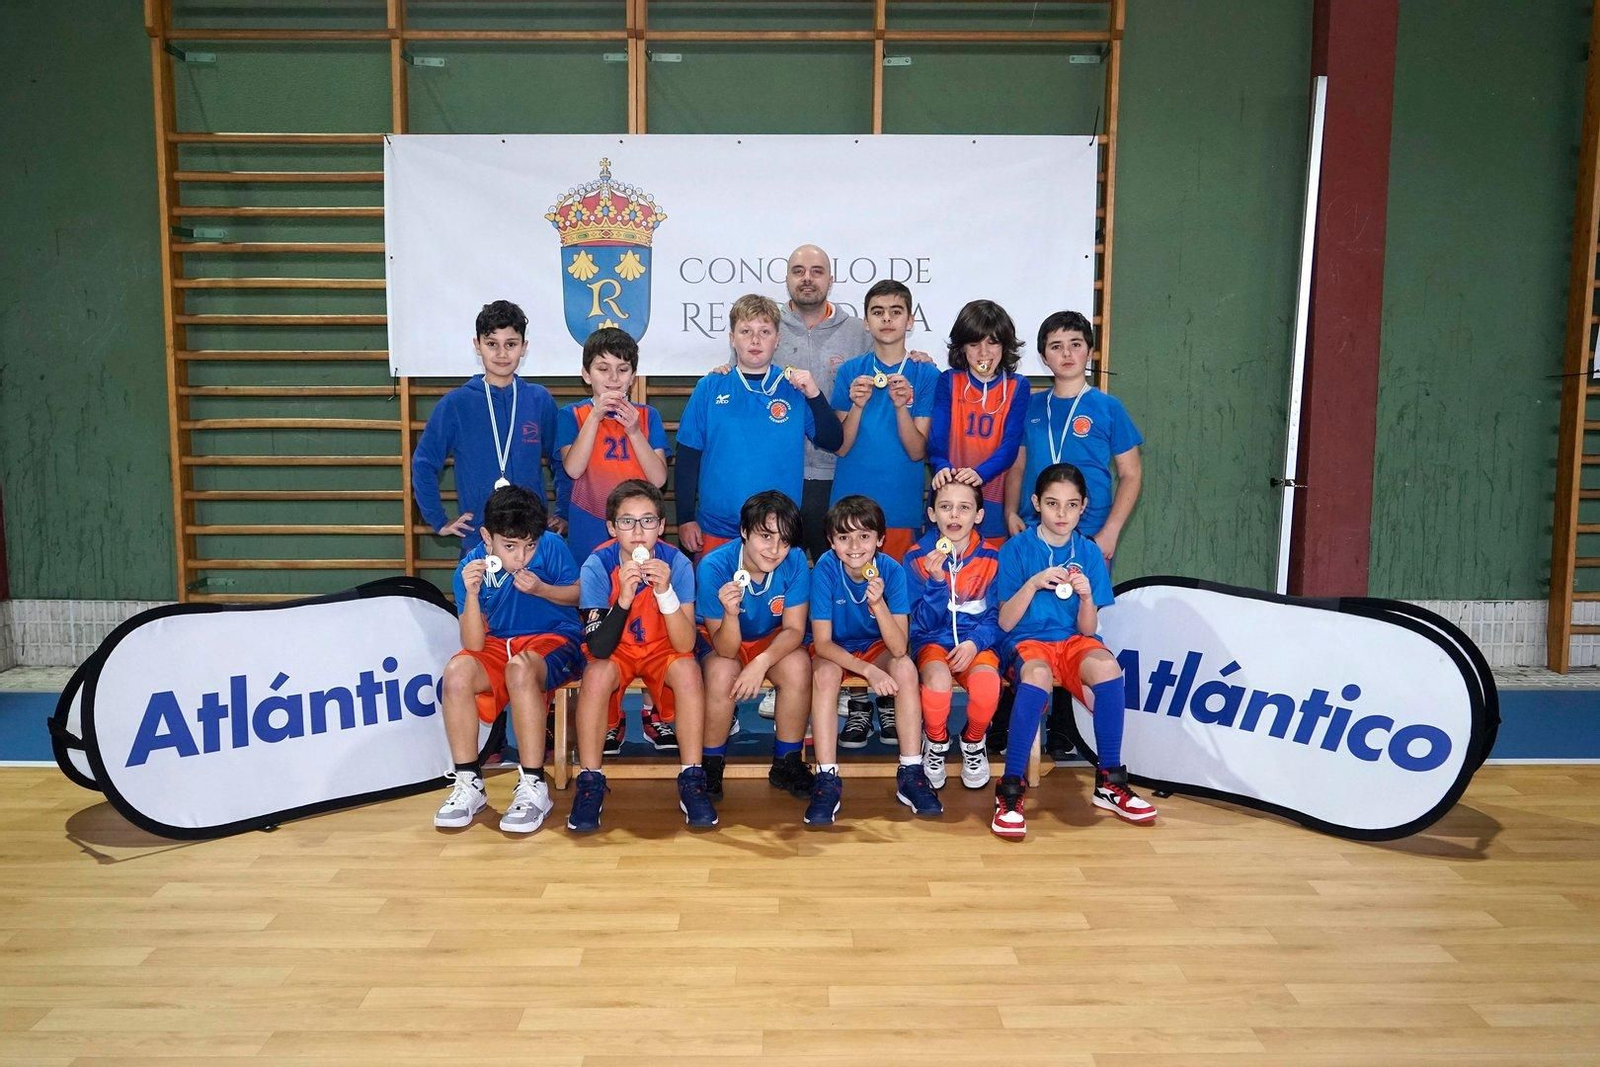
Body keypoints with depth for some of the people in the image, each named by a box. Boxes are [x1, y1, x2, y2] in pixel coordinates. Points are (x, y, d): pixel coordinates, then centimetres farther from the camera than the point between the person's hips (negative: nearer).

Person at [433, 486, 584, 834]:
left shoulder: (552, 546, -14)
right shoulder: (471, 567, -11)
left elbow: (579, 594, 1)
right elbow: (474, 645, -14)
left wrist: (541, 589, -18)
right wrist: (472, 594, -29)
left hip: (553, 640, -2)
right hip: (498, 645, 3)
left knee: (519, 668, -36)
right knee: (457, 672, -28)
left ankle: (533, 786, -27)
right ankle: (469, 783, -13)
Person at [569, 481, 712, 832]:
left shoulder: (676, 563, -21)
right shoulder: (597, 565, -22)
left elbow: (685, 645, -26)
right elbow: (598, 649, -28)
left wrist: (665, 592, -40)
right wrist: (623, 598, -43)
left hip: (662, 648, 0)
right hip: (616, 650, 0)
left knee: (688, 669, -31)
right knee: (596, 674, -32)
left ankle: (692, 780, -18)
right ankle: (590, 782, -15)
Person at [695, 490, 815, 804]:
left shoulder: (795, 561, -21)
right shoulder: (713, 566, -27)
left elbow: (794, 629, -17)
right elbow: (726, 649, -26)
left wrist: (762, 662, -36)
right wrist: (731, 613, -48)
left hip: (774, 641, 2)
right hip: (721, 642, -2)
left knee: (798, 666, -29)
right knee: (722, 672, -34)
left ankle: (787, 763, -9)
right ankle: (711, 765, -10)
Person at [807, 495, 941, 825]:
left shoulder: (892, 571, -22)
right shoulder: (826, 569, -24)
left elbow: (899, 648, -27)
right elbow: (823, 642, -22)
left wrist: (878, 603, -43)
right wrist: (868, 671, -35)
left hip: (877, 646, 1)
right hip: (834, 651, -1)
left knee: (906, 668, -29)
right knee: (824, 673, -33)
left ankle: (910, 774, -20)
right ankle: (827, 780, -27)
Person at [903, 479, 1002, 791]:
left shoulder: (991, 558, -1)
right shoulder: (917, 557, -4)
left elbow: (996, 616, 2)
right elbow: (924, 623, -8)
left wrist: (975, 642, -17)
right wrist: (936, 581, -24)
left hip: (976, 642, 1)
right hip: (933, 641, -1)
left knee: (987, 684, -32)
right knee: (938, 681, -34)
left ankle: (973, 743, 3)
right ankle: (936, 744, -1)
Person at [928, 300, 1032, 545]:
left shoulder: (1018, 387, 5)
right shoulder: (949, 381, 6)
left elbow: (1011, 444, -6)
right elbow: (937, 436, -4)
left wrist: (981, 473, -25)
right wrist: (942, 467, -25)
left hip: (995, 497, 0)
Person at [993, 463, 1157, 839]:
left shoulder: (1089, 553, 4)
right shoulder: (1017, 548, -4)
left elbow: (1087, 630, 2)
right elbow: (1006, 622, -6)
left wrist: (1086, 596, -18)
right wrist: (1033, 584, -21)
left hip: (1072, 641, 3)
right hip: (1027, 641, -3)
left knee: (1107, 667, -32)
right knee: (1037, 674, -38)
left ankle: (1109, 781, -16)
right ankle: (1010, 789, -28)